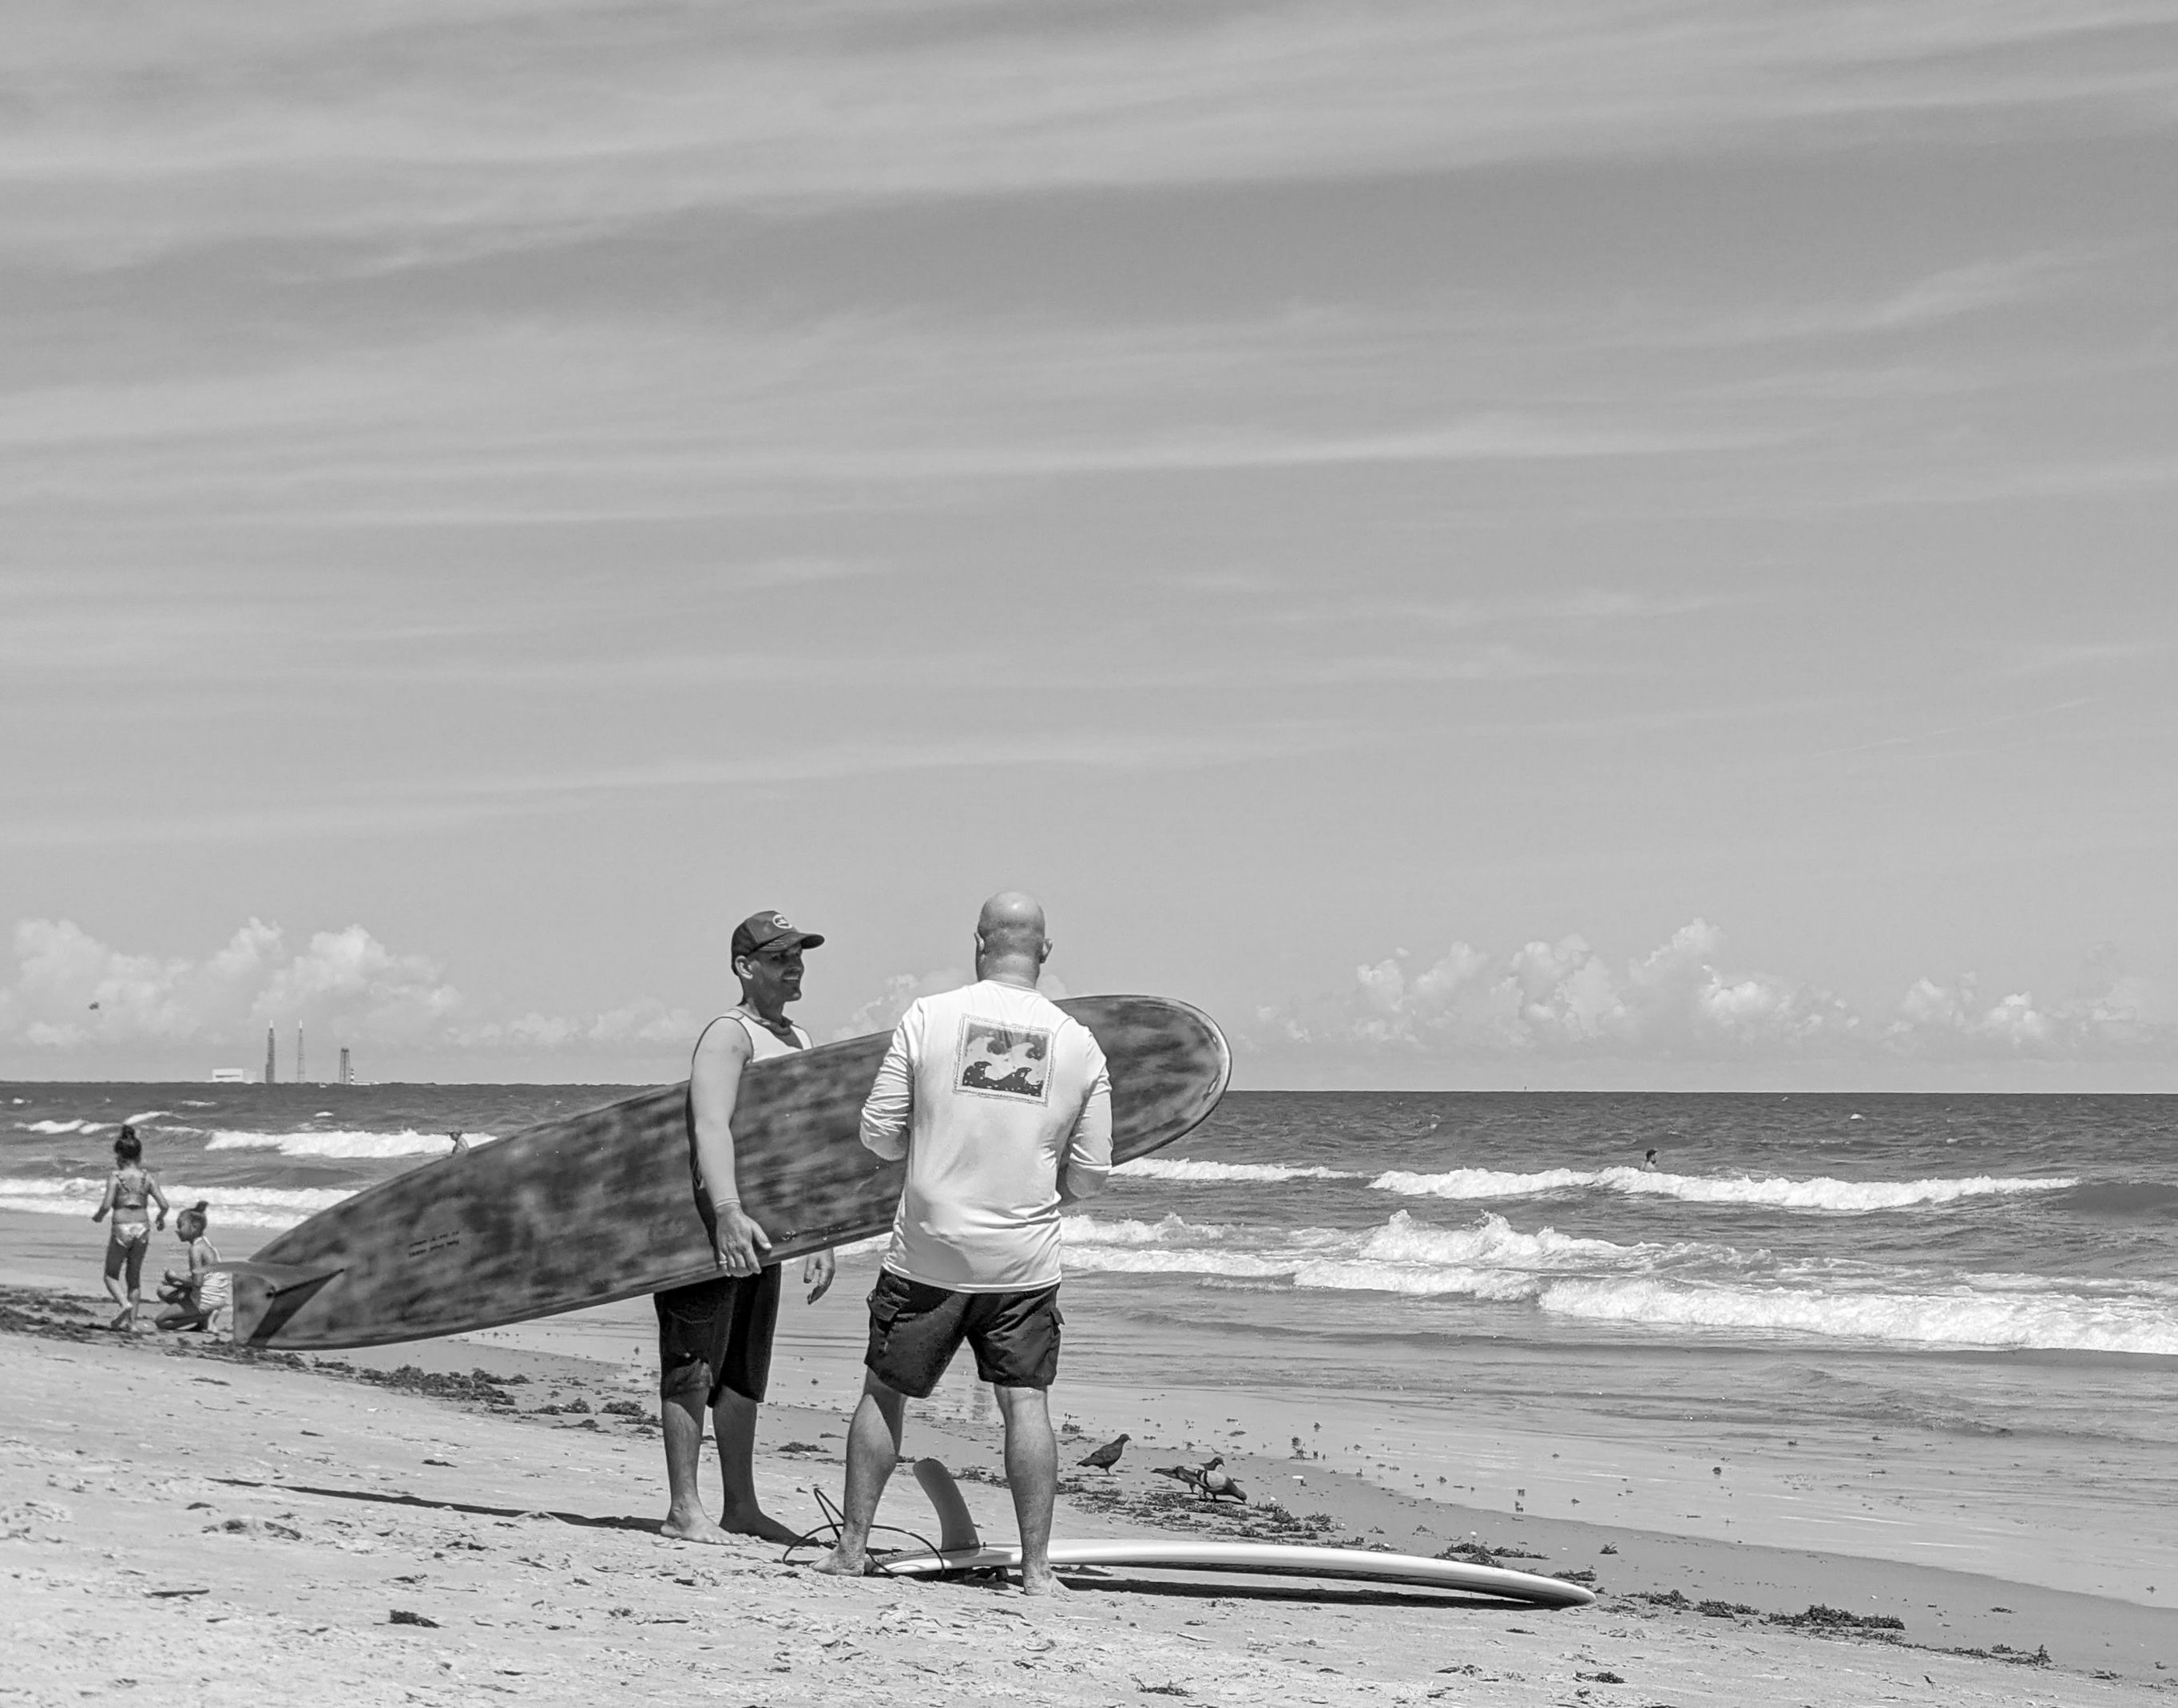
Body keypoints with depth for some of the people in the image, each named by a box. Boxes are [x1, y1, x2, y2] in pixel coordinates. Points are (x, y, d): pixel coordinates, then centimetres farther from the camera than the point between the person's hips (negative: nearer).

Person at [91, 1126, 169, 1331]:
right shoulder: (147, 1176, 2)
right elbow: (163, 1204, -2)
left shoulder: (115, 1177, -7)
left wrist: (98, 1216, 6)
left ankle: (125, 1303, -14)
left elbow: (106, 1205, -16)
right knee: (134, 1276, 16)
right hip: (142, 1228, 4)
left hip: (121, 1229, -4)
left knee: (111, 1275, 12)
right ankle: (131, 1321, 14)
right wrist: (161, 1218, 19)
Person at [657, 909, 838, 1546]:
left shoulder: (798, 1040, 16)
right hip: (708, 1216, -9)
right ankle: (683, 1507, -2)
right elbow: (710, 1126, -26)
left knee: (746, 1370, 12)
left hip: (761, 1226, 9)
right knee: (696, 1363, -5)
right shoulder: (729, 1035, -12)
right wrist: (728, 1213, -38)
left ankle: (741, 1506, 19)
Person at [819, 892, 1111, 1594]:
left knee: (884, 1394, 12)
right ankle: (1036, 1566, 1)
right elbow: (1089, 1177, 4)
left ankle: (853, 1545, 17)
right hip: (1025, 1262, 1)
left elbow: (879, 1134, -3)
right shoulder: (1079, 1044, 1)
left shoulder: (929, 1018, -6)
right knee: (1025, 1403, 4)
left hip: (928, 1253, -1)